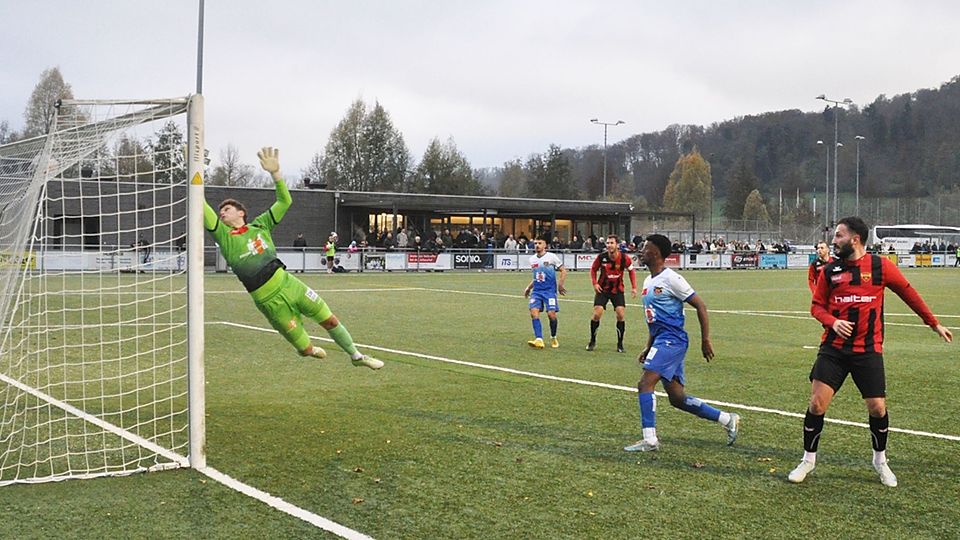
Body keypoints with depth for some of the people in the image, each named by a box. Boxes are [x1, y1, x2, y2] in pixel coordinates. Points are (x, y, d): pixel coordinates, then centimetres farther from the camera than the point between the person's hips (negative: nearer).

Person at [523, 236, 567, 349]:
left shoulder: (551, 257, -4)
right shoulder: (532, 259, 12)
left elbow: (563, 271, -1)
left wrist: (560, 284, -12)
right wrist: (528, 288, 18)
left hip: (550, 290, -4)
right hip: (537, 290, 4)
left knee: (551, 314, -11)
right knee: (534, 312, -15)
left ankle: (553, 338, 15)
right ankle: (539, 340, -19)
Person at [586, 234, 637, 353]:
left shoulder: (624, 258, -14)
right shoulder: (601, 257, -14)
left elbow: (632, 270, 4)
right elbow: (593, 269, 4)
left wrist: (634, 287, -3)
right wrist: (595, 283, -9)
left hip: (618, 290, 0)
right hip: (602, 289, 0)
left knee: (620, 315, -10)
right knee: (597, 314, -10)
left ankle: (620, 344, 6)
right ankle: (592, 341, 9)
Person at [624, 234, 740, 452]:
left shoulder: (670, 279, -11)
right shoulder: (648, 282, 17)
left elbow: (700, 305, -10)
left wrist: (705, 340, -12)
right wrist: (648, 348, 23)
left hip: (672, 340, -9)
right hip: (661, 342, 9)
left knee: (645, 383, -18)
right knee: (677, 398, 8)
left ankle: (649, 439, -15)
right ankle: (728, 420, 20)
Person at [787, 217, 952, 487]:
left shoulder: (881, 266, -3)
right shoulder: (830, 270, 2)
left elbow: (909, 294, 8)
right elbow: (817, 306, 9)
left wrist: (935, 325, 13)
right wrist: (833, 322, -13)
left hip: (868, 351, -1)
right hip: (833, 349, 1)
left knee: (877, 408, 1)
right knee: (817, 403, -6)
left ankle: (880, 461, 26)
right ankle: (808, 460, 12)